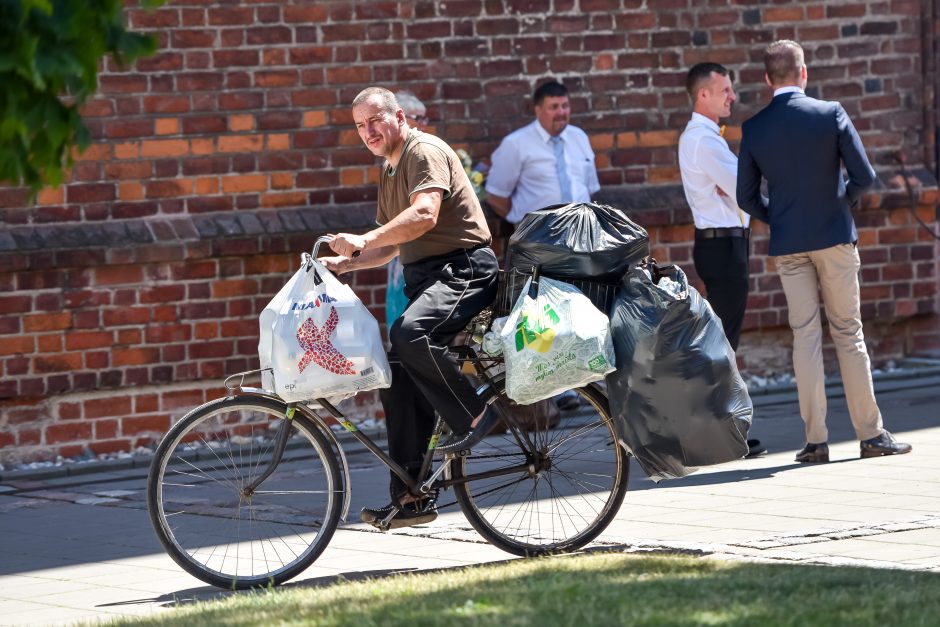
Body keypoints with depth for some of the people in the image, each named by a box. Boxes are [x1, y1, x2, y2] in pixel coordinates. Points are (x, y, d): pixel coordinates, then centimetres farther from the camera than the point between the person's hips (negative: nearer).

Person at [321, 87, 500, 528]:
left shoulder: (425, 152, -8)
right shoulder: (390, 172, 22)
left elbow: (424, 215, -26)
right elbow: (391, 246, 27)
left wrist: (365, 240, -31)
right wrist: (346, 263, 11)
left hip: (463, 269, -10)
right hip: (425, 276, 10)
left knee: (410, 333, -36)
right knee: (399, 385, 2)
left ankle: (472, 415, -20)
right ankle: (410, 496, 6)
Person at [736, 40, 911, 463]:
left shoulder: (753, 129, -1)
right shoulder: (831, 114, -7)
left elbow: (746, 197, 2)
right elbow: (864, 176, -9)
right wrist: (842, 201, 10)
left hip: (787, 244, 1)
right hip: (834, 237, -1)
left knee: (805, 336, 5)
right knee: (848, 332, 5)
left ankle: (815, 439, 1)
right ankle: (871, 434, 6)